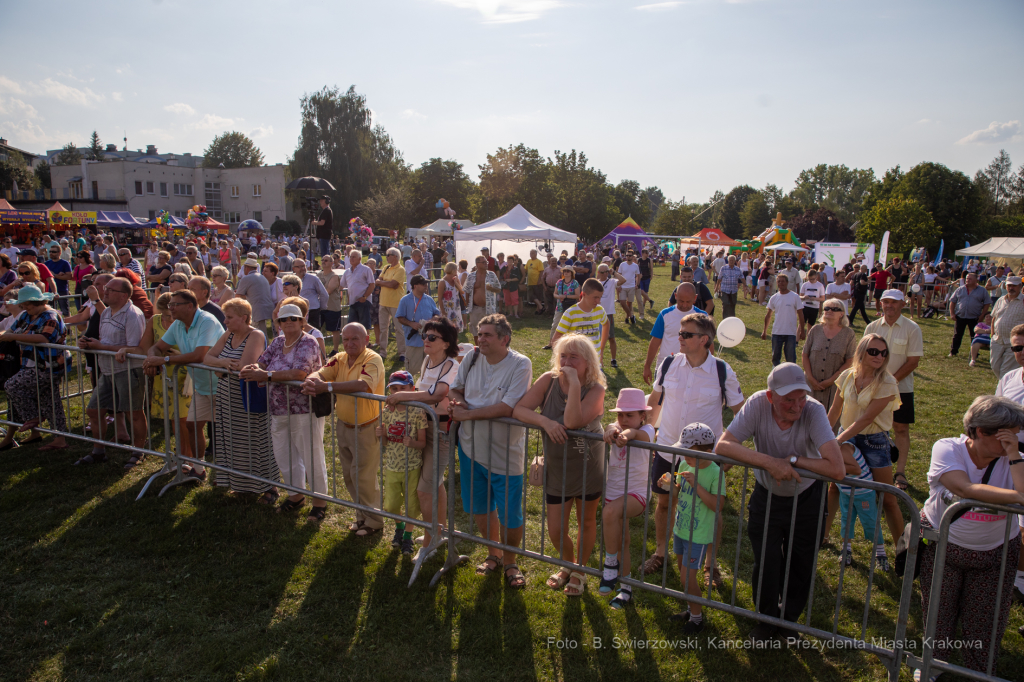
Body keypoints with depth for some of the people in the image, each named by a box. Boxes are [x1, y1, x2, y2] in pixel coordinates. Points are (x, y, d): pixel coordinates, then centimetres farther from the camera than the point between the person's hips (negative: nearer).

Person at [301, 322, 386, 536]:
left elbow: (363, 385, -36)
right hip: (344, 426, 8)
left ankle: (374, 521, 19)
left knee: (363, 475, 0)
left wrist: (327, 387, -39)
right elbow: (320, 373, -8)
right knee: (349, 475, 17)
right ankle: (362, 516, 36)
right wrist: (313, 380, -33)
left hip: (366, 428, -7)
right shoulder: (339, 359, 4)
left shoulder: (373, 360, -18)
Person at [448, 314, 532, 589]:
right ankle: (494, 554, 44)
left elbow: (507, 408, -26)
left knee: (510, 516, 7)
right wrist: (455, 399, -12)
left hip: (505, 455, -5)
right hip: (471, 448, 5)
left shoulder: (520, 365, -17)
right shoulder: (473, 357, 0)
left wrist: (467, 414, -22)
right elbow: (456, 388, 12)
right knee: (480, 508, 19)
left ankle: (509, 563, 33)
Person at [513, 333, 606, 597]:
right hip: (556, 468, 3)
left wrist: (574, 384, -33)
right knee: (556, 531, 10)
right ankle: (568, 564, 43)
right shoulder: (548, 381, -9)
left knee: (586, 522, 17)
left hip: (588, 468, -2)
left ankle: (579, 571, 43)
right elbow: (519, 409, -13)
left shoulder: (595, 389, -18)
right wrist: (544, 420, -28)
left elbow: (573, 422, -32)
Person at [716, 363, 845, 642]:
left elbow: (837, 469, -37)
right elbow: (723, 445, -31)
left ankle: (790, 617, 43)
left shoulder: (813, 411, -30)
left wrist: (792, 460, -29)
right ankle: (767, 618, 34)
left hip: (806, 498, 0)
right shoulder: (758, 404, -26)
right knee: (765, 565, 5)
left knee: (802, 567, 14)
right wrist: (770, 462, -39)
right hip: (767, 496, 0)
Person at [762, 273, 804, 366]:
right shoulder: (774, 298, 4)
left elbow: (800, 315, -1)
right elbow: (768, 315, 12)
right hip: (776, 332, 3)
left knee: (791, 358, 2)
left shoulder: (795, 297, -4)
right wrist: (765, 330, 11)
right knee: (775, 357, 12)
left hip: (791, 333, -3)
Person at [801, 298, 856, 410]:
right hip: (812, 383, 2)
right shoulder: (815, 330, 5)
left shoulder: (848, 334, -1)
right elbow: (805, 355, 5)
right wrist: (811, 378, -5)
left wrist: (830, 380, -10)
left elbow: (849, 362, -4)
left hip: (835, 384, -2)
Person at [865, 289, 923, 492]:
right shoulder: (872, 327, 4)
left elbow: (913, 361, -8)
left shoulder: (912, 329, -5)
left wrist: (891, 380, -14)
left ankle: (900, 473, 9)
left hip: (901, 387, -2)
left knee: (901, 429, 2)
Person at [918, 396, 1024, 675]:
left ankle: (978, 671, 42)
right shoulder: (947, 449, -19)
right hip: (941, 546, -2)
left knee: (983, 622, 14)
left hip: (994, 554, 2)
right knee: (938, 614, 15)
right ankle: (933, 661, 43)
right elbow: (965, 489, -34)